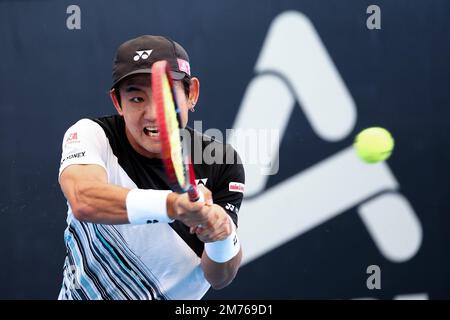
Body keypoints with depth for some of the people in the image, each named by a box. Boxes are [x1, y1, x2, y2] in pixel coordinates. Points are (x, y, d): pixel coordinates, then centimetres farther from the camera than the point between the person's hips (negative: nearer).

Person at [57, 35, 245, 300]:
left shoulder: (221, 163, -5)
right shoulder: (92, 135, -9)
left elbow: (219, 279, -7)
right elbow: (84, 201, -31)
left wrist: (222, 236, -27)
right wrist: (172, 205, -45)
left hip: (178, 296, 2)